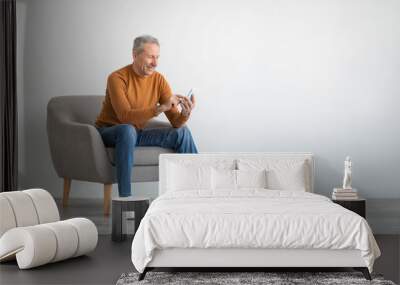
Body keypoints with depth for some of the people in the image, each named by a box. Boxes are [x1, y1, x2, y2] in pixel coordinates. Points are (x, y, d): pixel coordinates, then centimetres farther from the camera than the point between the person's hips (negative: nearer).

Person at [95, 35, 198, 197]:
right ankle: (125, 198, -39)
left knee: (182, 132, -13)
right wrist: (160, 108, -40)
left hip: (137, 134, 5)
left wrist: (185, 114, -31)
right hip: (108, 133, -5)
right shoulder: (117, 78, -18)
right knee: (127, 129, -39)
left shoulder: (158, 79, -4)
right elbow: (125, 116, -32)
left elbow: (175, 122, -7)